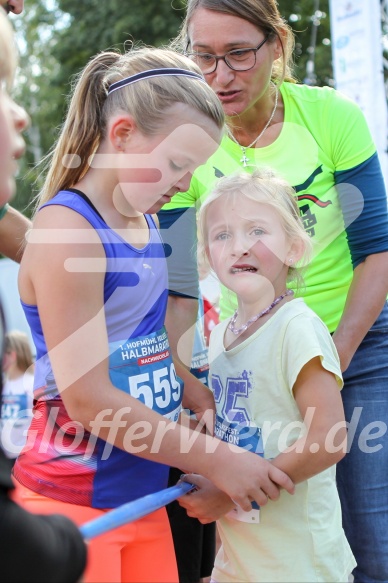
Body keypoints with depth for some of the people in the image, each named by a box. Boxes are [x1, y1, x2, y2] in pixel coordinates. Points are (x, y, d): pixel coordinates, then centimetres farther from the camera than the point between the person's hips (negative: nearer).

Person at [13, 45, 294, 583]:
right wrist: (218, 461, -16)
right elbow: (89, 399, -21)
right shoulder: (67, 229, -18)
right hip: (74, 502, -8)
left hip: (142, 493, 8)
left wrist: (197, 395, 3)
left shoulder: (144, 222, 8)